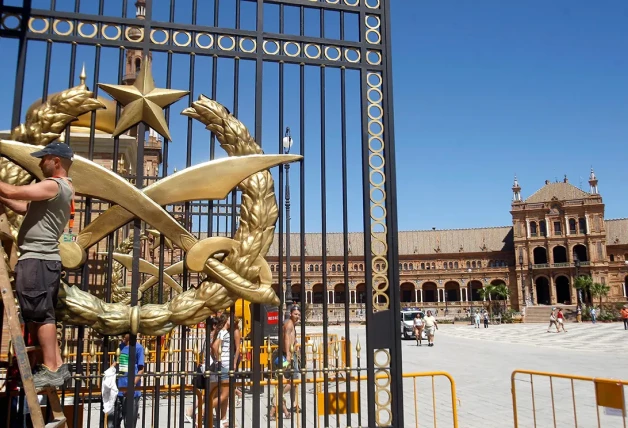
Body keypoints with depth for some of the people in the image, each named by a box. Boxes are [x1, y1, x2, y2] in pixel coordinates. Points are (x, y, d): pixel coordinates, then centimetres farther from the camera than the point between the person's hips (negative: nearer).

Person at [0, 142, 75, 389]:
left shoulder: (54, 185, -11)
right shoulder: (62, 188, 21)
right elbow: (24, 207, 22)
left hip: (37, 259, -10)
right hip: (43, 259, 10)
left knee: (40, 315, -8)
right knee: (41, 315, 13)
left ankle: (51, 371, -5)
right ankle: (57, 366, 16)